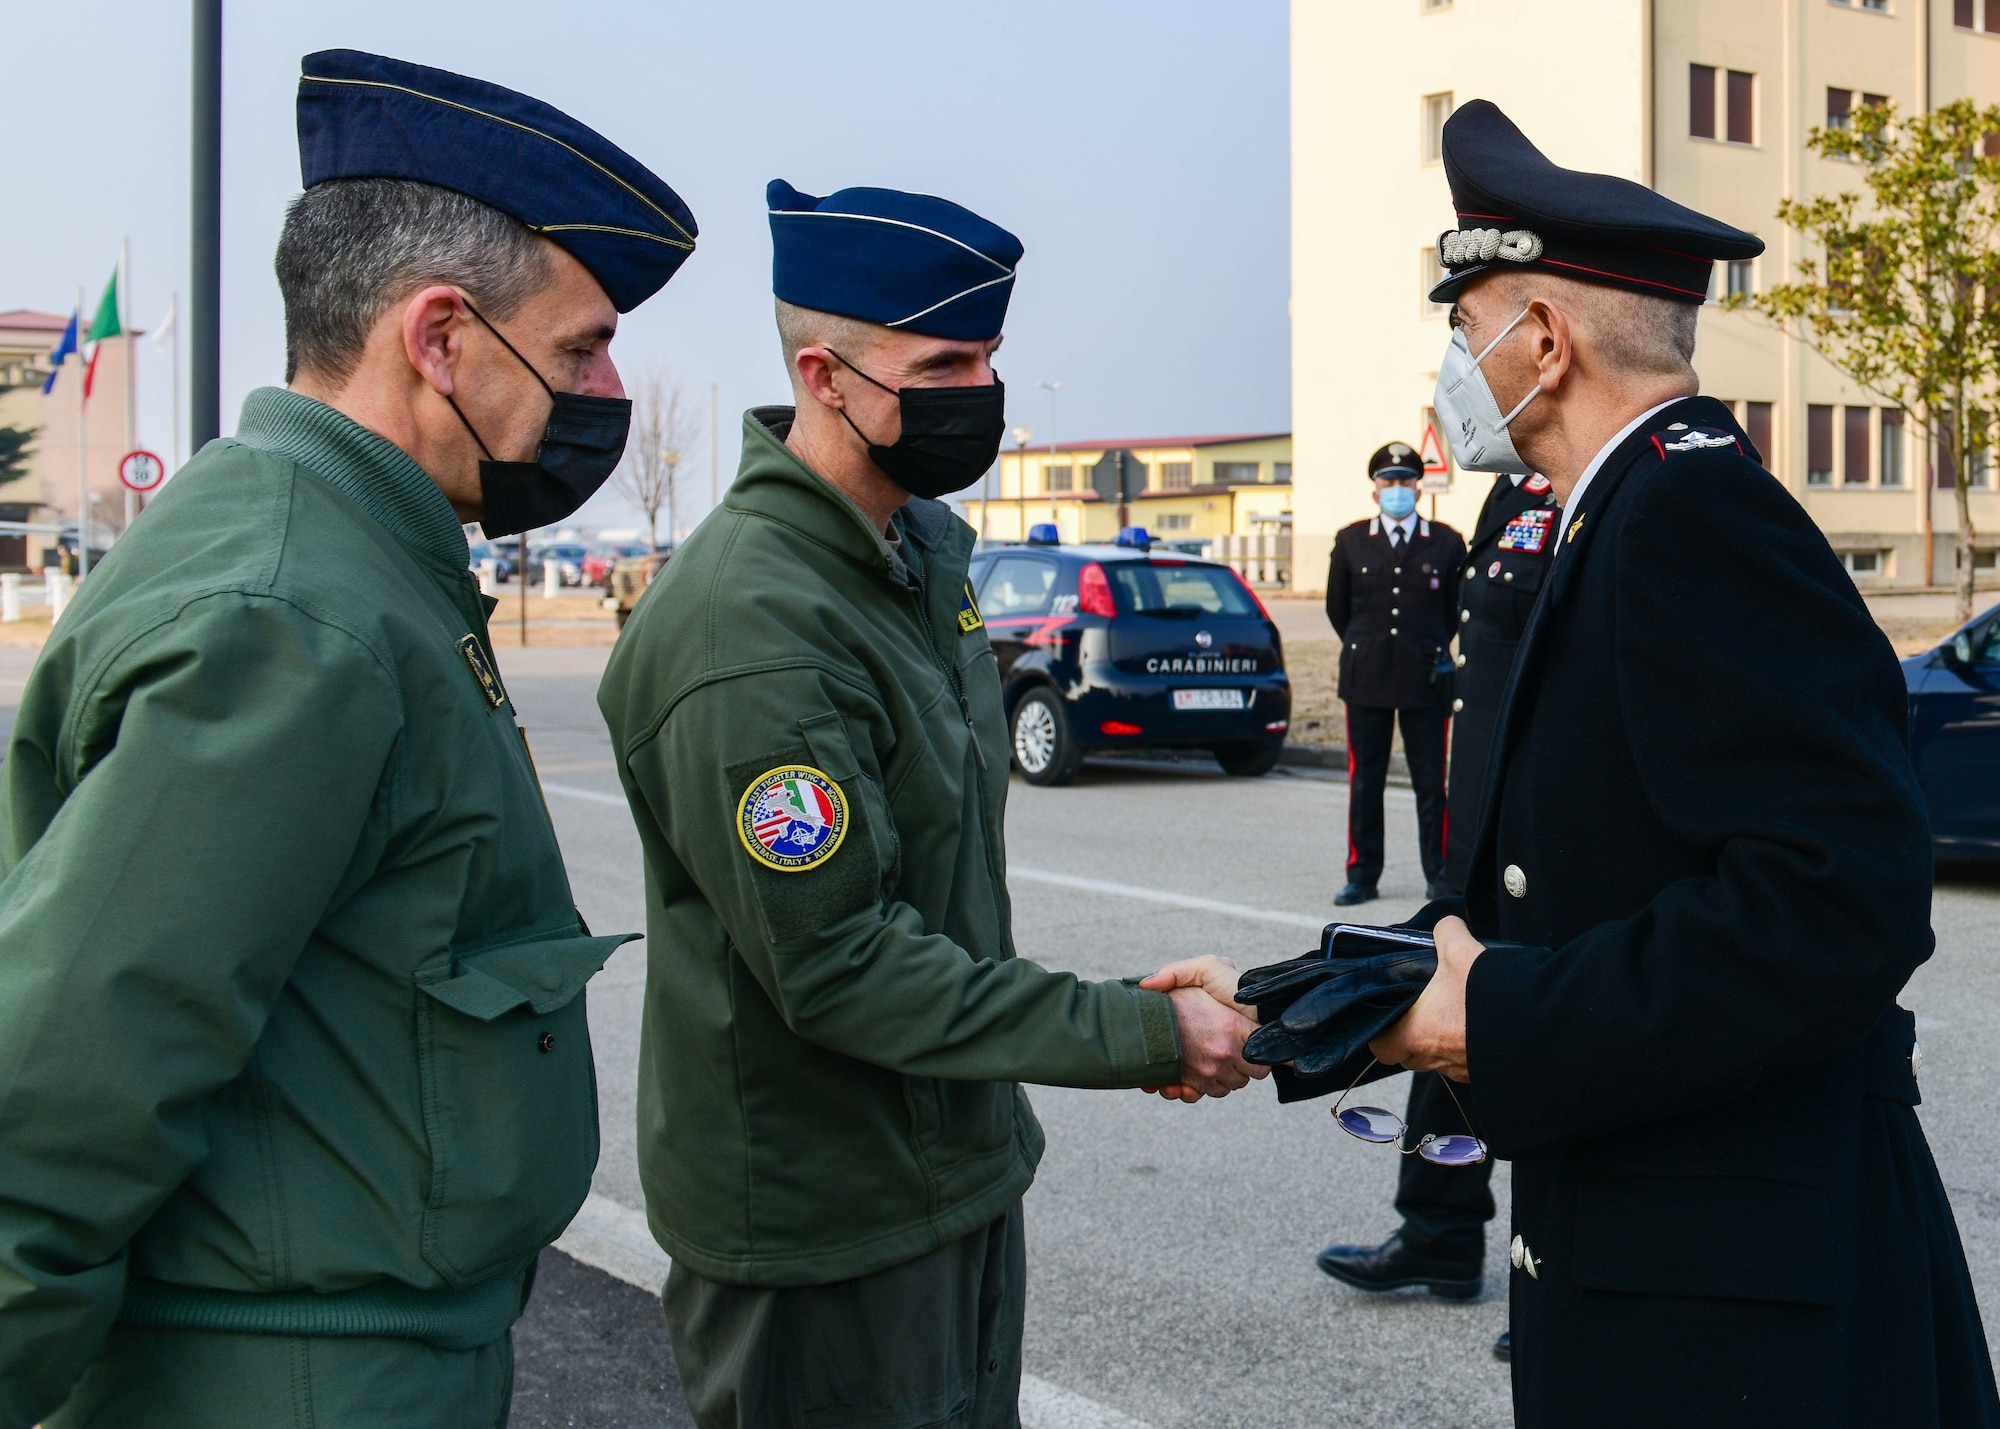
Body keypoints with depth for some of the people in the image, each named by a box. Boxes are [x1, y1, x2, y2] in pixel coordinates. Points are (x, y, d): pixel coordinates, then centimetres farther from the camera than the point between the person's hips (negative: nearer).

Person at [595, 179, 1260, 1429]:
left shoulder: (929, 550, 6)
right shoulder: (751, 627, -25)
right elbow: (839, 970, -26)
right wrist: (1143, 1037, -22)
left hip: (962, 1168, 9)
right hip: (826, 1227, -9)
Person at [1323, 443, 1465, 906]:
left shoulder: (1446, 542, 3)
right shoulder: (1350, 541, 7)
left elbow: (1460, 606, 14)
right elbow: (1337, 606, 17)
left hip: (1426, 677, -1)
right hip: (1366, 677, 1)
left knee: (1431, 783, 1)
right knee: (1364, 782, 5)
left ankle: (1439, 875, 12)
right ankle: (1362, 875, 12)